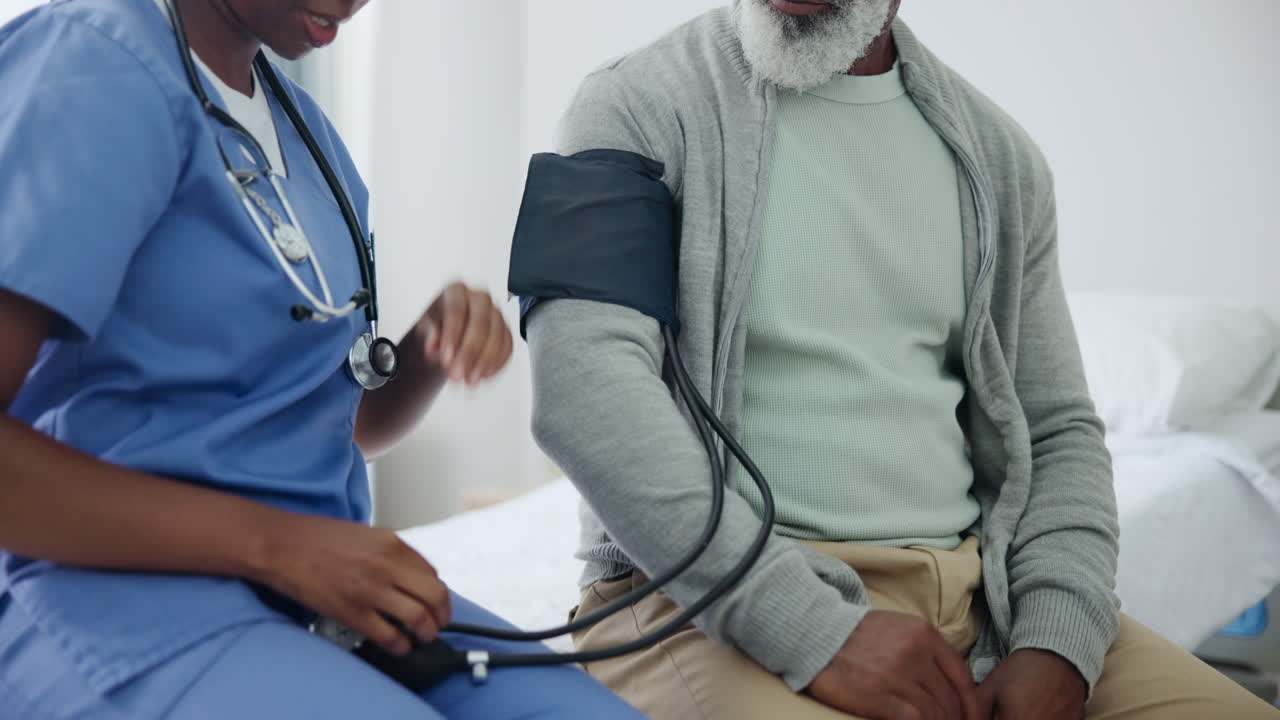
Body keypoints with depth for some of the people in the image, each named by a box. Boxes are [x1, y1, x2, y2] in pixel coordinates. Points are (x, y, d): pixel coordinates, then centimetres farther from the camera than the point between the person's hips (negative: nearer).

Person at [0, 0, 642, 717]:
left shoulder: (307, 130, 14)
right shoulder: (95, 63, -11)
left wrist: (434, 350, -1)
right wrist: (276, 543, -20)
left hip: (323, 592, 8)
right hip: (118, 597, -7)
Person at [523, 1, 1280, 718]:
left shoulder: (995, 156, 13)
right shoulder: (641, 107, -3)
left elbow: (1059, 432, 14)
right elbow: (584, 390, -16)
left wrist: (1057, 647, -5)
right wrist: (816, 634, -22)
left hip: (978, 592, 5)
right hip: (720, 604, -4)